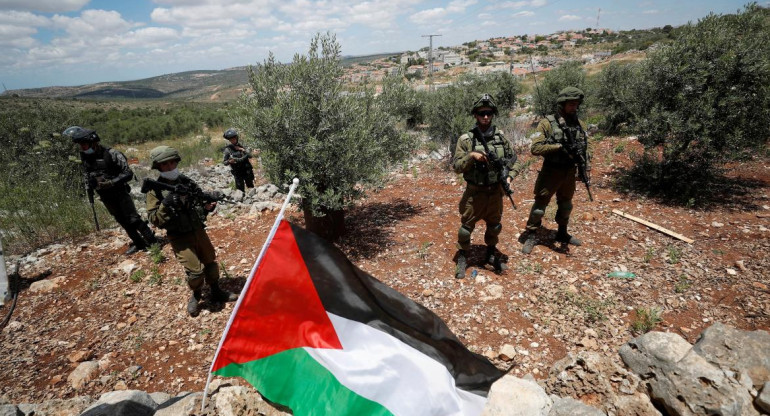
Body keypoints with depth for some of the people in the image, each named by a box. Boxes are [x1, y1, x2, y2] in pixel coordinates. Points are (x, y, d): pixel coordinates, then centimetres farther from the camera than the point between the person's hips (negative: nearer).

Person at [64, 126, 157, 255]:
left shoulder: (111, 154, -18)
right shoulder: (85, 157, 1)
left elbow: (128, 174, -19)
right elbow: (86, 175, 18)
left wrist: (111, 182, -28)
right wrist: (89, 190, 9)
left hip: (120, 193, -6)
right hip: (106, 197, 6)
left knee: (133, 219, -9)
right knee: (122, 221, 10)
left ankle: (153, 242, 0)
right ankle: (139, 243, 20)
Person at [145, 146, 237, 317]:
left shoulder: (186, 181, 2)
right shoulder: (155, 190, -9)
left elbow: (200, 203, 11)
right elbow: (154, 219, -14)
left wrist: (208, 205, -11)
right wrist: (166, 204, -28)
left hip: (198, 230, 5)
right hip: (179, 237, -4)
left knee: (210, 261, 14)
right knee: (195, 270, -11)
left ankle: (216, 292, 34)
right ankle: (196, 296, 19)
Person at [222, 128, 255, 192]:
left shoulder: (240, 146, 4)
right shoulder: (228, 149, -5)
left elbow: (250, 156, 2)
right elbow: (224, 162, -2)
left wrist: (243, 150, -14)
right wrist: (229, 161, -23)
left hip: (247, 170, 3)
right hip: (237, 172, -3)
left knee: (251, 187, 13)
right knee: (240, 190, -4)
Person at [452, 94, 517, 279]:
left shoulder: (501, 136, 0)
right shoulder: (466, 139, -10)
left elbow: (512, 158, 10)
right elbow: (456, 166, -11)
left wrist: (509, 176, -5)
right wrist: (471, 156, -26)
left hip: (496, 191, 4)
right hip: (475, 192, -3)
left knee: (494, 225, 19)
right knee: (467, 226, 7)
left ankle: (491, 253, 40)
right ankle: (462, 258, 25)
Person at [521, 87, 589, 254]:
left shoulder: (580, 124, 4)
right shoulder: (547, 123, -12)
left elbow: (584, 148, 12)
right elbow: (535, 148, -19)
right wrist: (559, 147, -27)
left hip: (570, 173, 6)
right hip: (551, 172, -6)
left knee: (566, 205, 20)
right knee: (540, 205, 1)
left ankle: (562, 234, 39)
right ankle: (530, 236, 16)